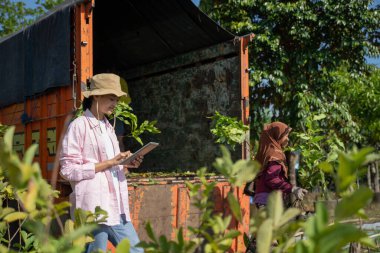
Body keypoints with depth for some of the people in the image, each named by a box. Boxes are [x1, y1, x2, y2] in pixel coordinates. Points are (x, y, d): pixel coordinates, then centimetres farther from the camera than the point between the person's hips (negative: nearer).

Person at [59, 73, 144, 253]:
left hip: (117, 208, 8)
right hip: (94, 208, -7)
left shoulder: (108, 127, 18)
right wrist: (109, 163, -14)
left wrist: (126, 165, 3)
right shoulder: (79, 126, -5)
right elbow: (68, 170, -11)